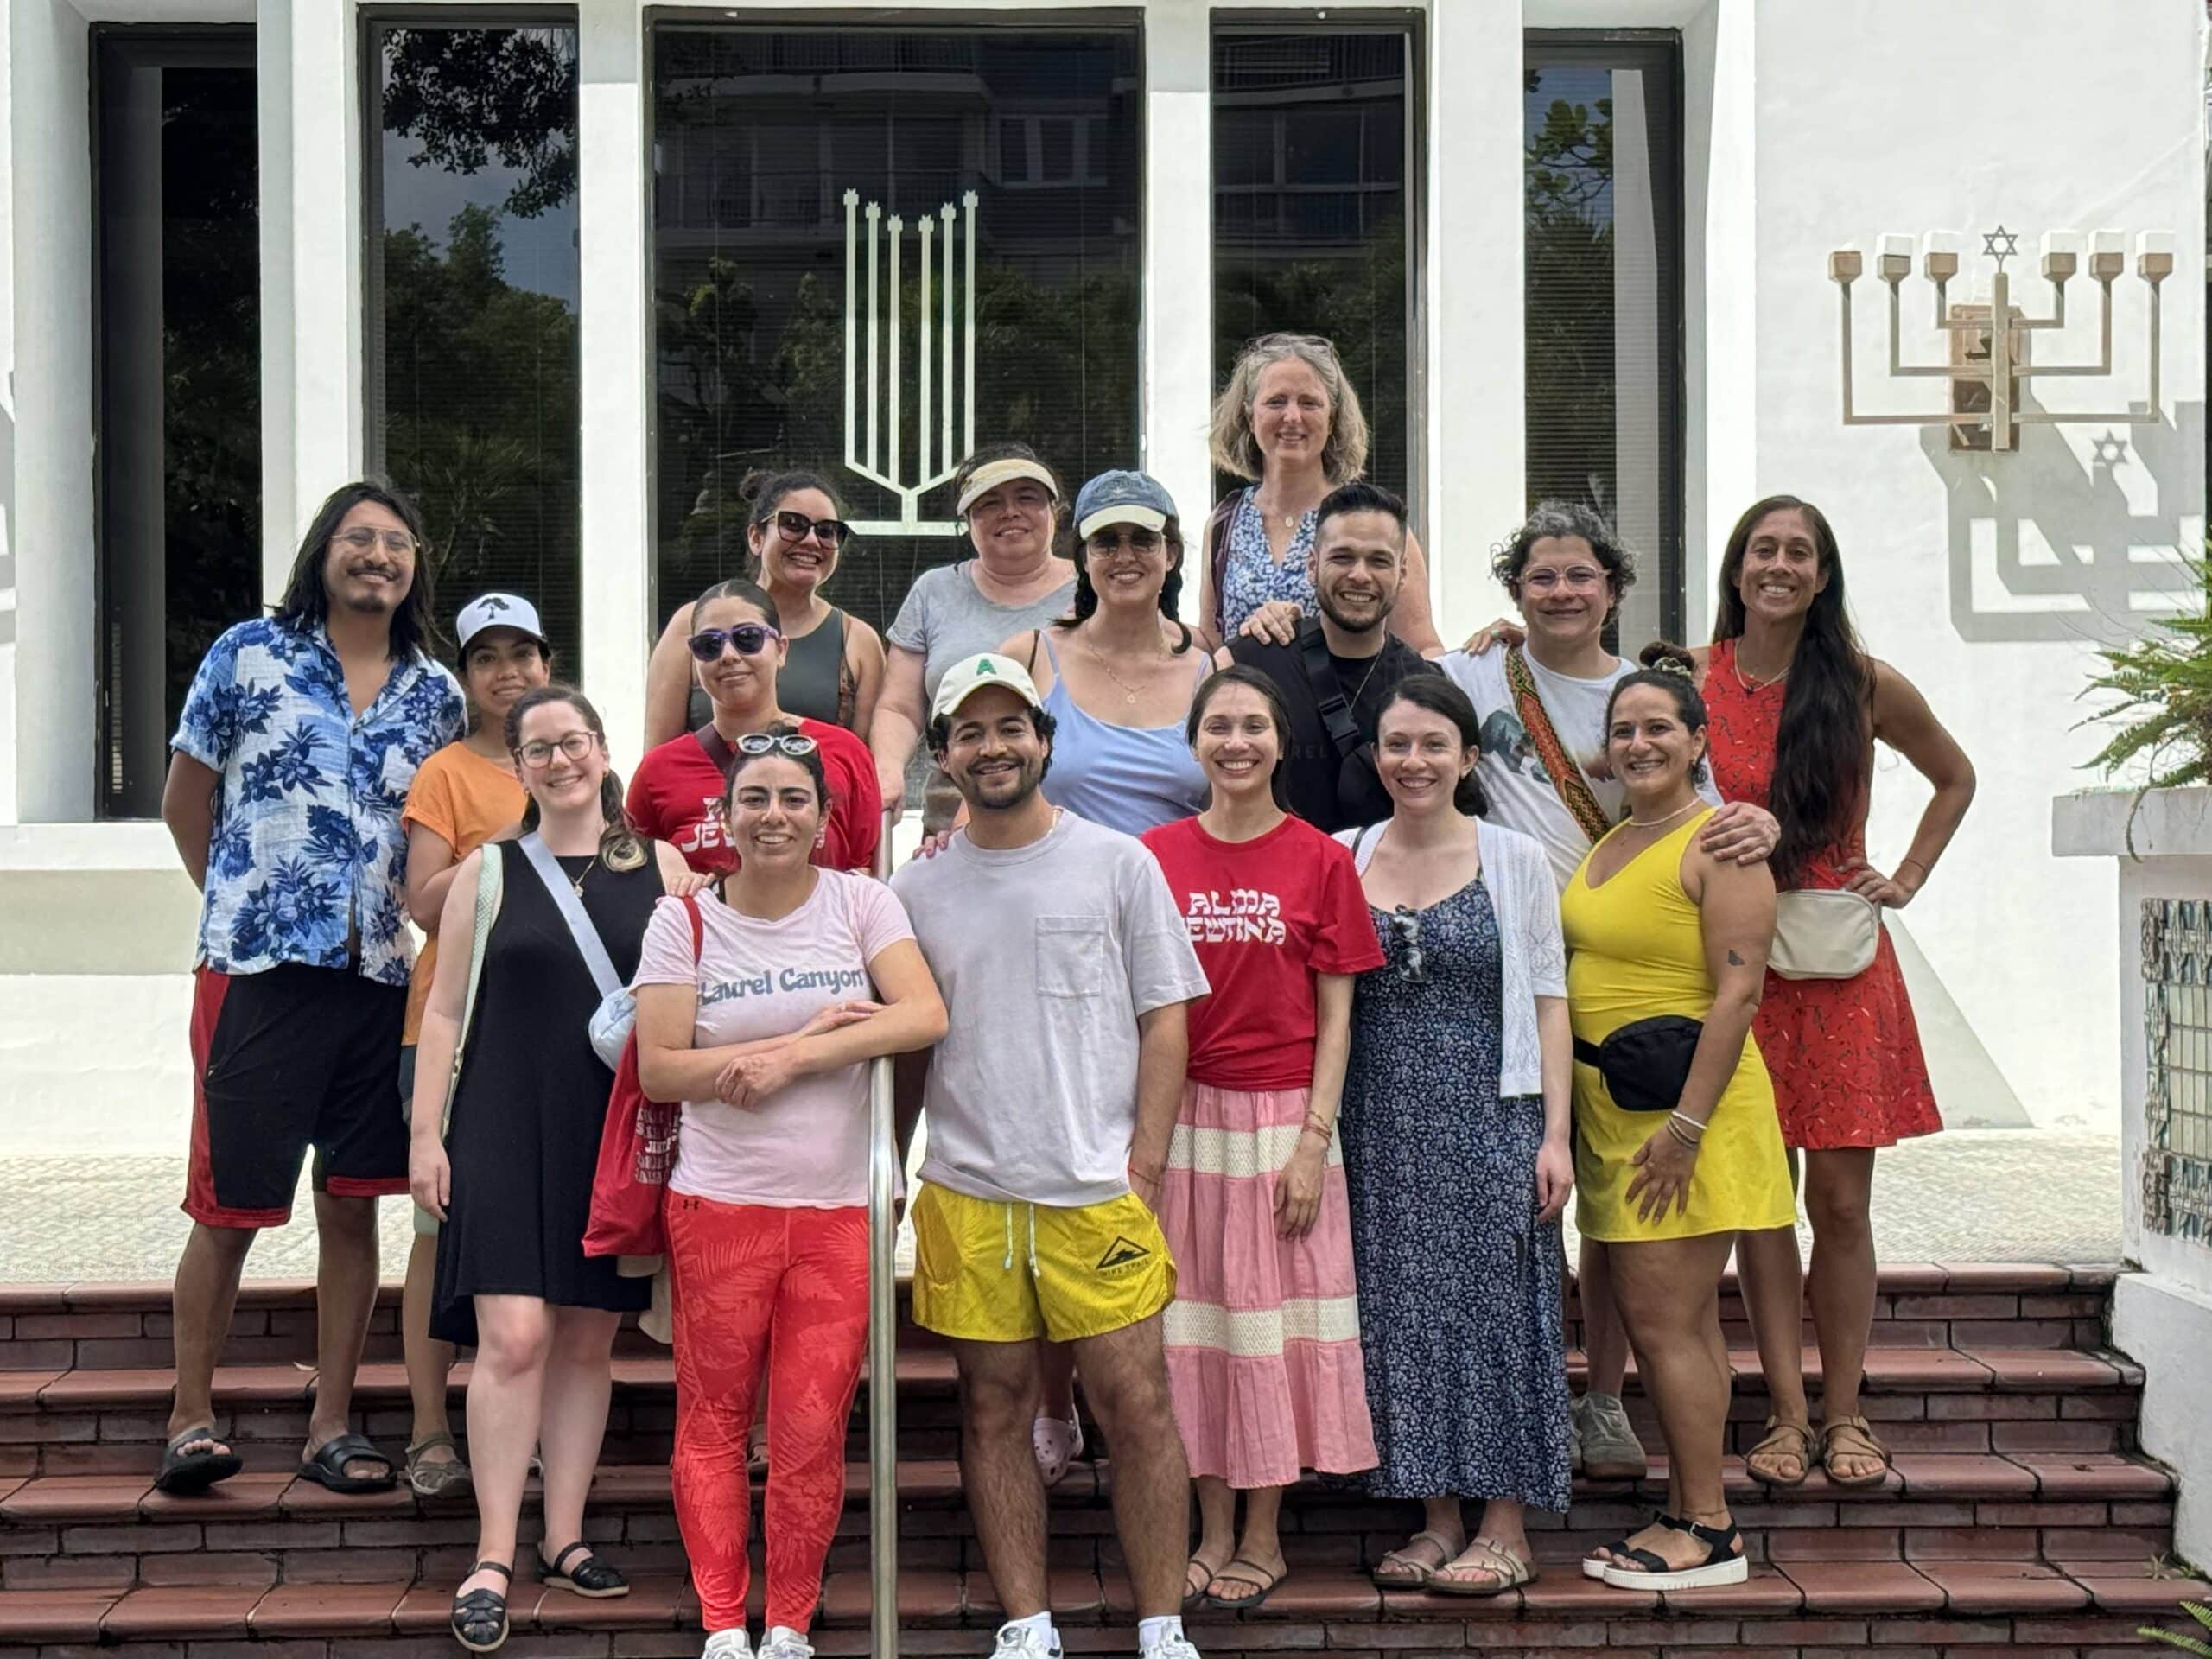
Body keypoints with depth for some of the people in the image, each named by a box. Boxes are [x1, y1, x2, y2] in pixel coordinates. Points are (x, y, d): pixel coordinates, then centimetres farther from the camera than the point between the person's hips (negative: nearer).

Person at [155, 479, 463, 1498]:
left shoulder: (435, 694, 10)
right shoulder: (249, 654, 1)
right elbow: (184, 803, 7)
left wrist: (411, 916, 5)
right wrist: (242, 902, 6)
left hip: (381, 976, 3)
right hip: (257, 970, -3)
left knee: (354, 1205, 7)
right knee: (229, 1207, 0)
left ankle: (332, 1425, 16)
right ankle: (191, 1418, 13)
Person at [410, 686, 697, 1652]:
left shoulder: (661, 869, 7)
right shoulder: (487, 872, 6)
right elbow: (444, 1010, 6)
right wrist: (426, 1135, 0)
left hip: (621, 1136, 1)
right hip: (506, 1131, -1)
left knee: (588, 1340, 6)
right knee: (513, 1335, -10)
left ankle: (564, 1539, 17)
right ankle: (493, 1559, -4)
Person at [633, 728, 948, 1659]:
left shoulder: (860, 903, 4)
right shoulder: (684, 922, 2)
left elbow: (925, 1016, -10)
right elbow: (659, 1069, -7)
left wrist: (787, 1060, -16)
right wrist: (812, 1033, -12)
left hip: (839, 1210, 0)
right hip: (718, 1206, 0)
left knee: (812, 1431, 1)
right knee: (713, 1420, 5)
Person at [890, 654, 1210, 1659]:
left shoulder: (1118, 863, 3)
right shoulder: (916, 890, 9)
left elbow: (1165, 1019, 3)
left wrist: (1143, 1167, -4)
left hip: (1098, 1189, -2)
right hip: (965, 1194, 2)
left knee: (1137, 1405, -3)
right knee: (994, 1409, 6)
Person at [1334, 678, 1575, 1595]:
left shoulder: (1516, 859, 1)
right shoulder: (1343, 858, 7)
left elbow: (1546, 1002, 0)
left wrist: (1555, 1133, -6)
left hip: (1489, 1116, -2)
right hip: (1382, 1126, 3)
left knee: (1493, 1307, 0)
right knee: (1403, 1308, 5)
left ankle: (1507, 1527, 8)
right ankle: (1436, 1517, 14)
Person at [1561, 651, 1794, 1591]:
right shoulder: (1610, 845, 15)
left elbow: (1738, 992, -17)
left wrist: (1686, 1122, -21)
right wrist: (1574, 1118, 16)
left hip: (1685, 1100, -8)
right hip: (1613, 1106, 8)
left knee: (1664, 1318, -8)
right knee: (1674, 1320, 11)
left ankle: (1709, 1531, 1)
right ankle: (1687, 1514, 17)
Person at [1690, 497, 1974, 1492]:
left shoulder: (1866, 686, 2)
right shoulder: (1690, 681, 1)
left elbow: (1955, 779, 18)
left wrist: (1906, 880, 8)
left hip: (1841, 964, 0)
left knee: (1841, 1201, 1)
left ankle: (1843, 1414, 11)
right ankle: (1788, 1416, 8)